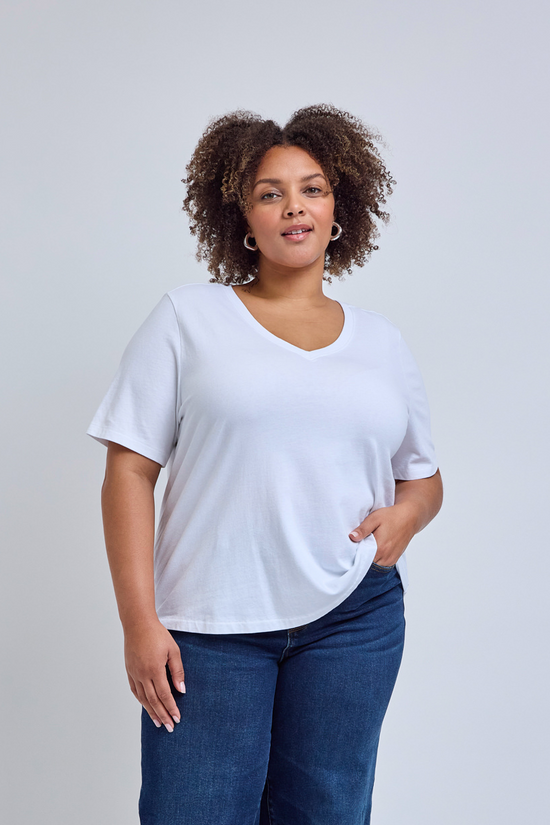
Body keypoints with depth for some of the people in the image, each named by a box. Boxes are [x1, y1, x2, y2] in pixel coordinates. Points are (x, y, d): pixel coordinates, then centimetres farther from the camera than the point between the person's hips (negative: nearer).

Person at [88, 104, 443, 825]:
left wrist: (406, 513, -3)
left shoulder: (382, 343, 12)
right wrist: (139, 622, -9)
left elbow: (423, 475, 21)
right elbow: (130, 471, -3)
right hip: (208, 627, -2)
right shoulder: (187, 318, 2)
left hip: (355, 619, 3)